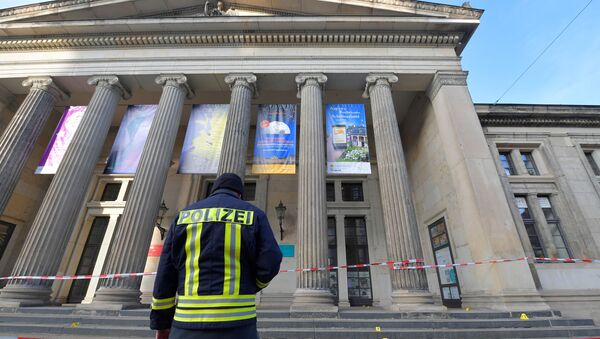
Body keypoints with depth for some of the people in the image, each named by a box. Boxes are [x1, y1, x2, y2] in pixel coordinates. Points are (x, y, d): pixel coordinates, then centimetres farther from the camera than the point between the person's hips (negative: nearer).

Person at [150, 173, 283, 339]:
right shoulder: (254, 214, 2)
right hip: (235, 325, -2)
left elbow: (165, 274, 7)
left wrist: (161, 322, 16)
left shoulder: (185, 216, 9)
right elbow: (270, 263, -7)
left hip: (190, 323, 3)